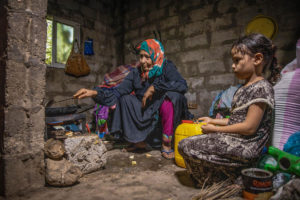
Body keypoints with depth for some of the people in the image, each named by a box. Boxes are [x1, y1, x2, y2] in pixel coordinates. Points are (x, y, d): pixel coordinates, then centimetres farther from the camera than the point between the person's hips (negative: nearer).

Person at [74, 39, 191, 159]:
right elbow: (118, 91, -10)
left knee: (172, 95, -31)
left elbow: (183, 85, -29)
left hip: (163, 109, -3)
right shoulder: (136, 73, -4)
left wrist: (155, 87, -31)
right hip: (145, 110, 4)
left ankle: (166, 144, -18)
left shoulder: (167, 68, -13)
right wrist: (94, 92, -25)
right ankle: (138, 141, -2)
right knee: (124, 99, -15)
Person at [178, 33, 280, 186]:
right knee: (186, 142, 13)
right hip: (235, 141, 10)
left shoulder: (262, 87, -15)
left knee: (185, 146, -13)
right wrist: (213, 121, 18)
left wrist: (215, 129, -12)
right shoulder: (244, 88, 14)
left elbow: (249, 127, -20)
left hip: (244, 147, -10)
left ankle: (211, 182, 7)